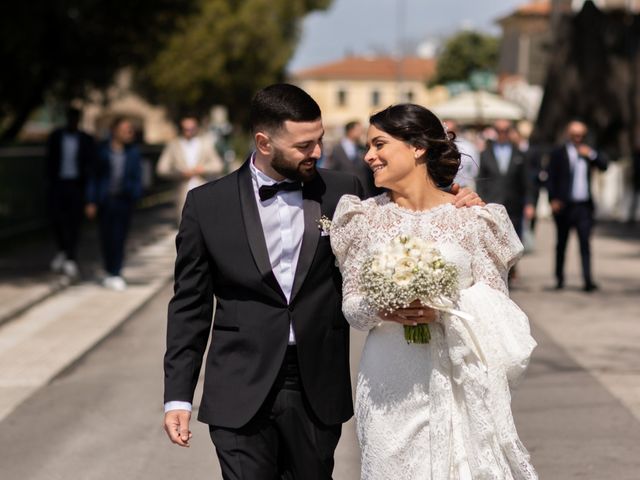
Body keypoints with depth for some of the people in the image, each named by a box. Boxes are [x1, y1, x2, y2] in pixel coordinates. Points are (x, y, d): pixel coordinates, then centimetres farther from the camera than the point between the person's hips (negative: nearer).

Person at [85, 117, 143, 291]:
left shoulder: (133, 151, 5)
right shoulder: (102, 150, -1)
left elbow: (137, 176, 10)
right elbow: (94, 176, 1)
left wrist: (135, 193, -3)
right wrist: (91, 201, -2)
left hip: (123, 200, 1)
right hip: (104, 200, 0)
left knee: (119, 237, -5)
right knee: (106, 237, 6)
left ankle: (115, 274, -1)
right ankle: (110, 272, 20)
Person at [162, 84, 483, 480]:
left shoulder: (343, 192, 3)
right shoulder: (207, 204, 0)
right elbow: (190, 306, 4)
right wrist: (178, 396, 0)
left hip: (317, 391, 2)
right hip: (241, 393, -1)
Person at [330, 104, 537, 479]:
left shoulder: (471, 218, -1)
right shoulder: (366, 217, 5)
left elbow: (496, 305, 0)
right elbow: (350, 304, 7)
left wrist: (445, 310, -17)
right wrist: (379, 310, -14)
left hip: (459, 381, -1)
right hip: (390, 383, 2)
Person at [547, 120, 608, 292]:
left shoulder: (588, 152, 14)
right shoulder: (558, 153, 4)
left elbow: (604, 166, 6)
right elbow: (550, 178, 1)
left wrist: (591, 155, -8)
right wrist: (553, 199, -9)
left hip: (584, 205, 2)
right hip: (564, 205, -1)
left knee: (585, 242, -8)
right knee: (562, 243, 8)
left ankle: (588, 280, -13)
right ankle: (559, 278, 18)